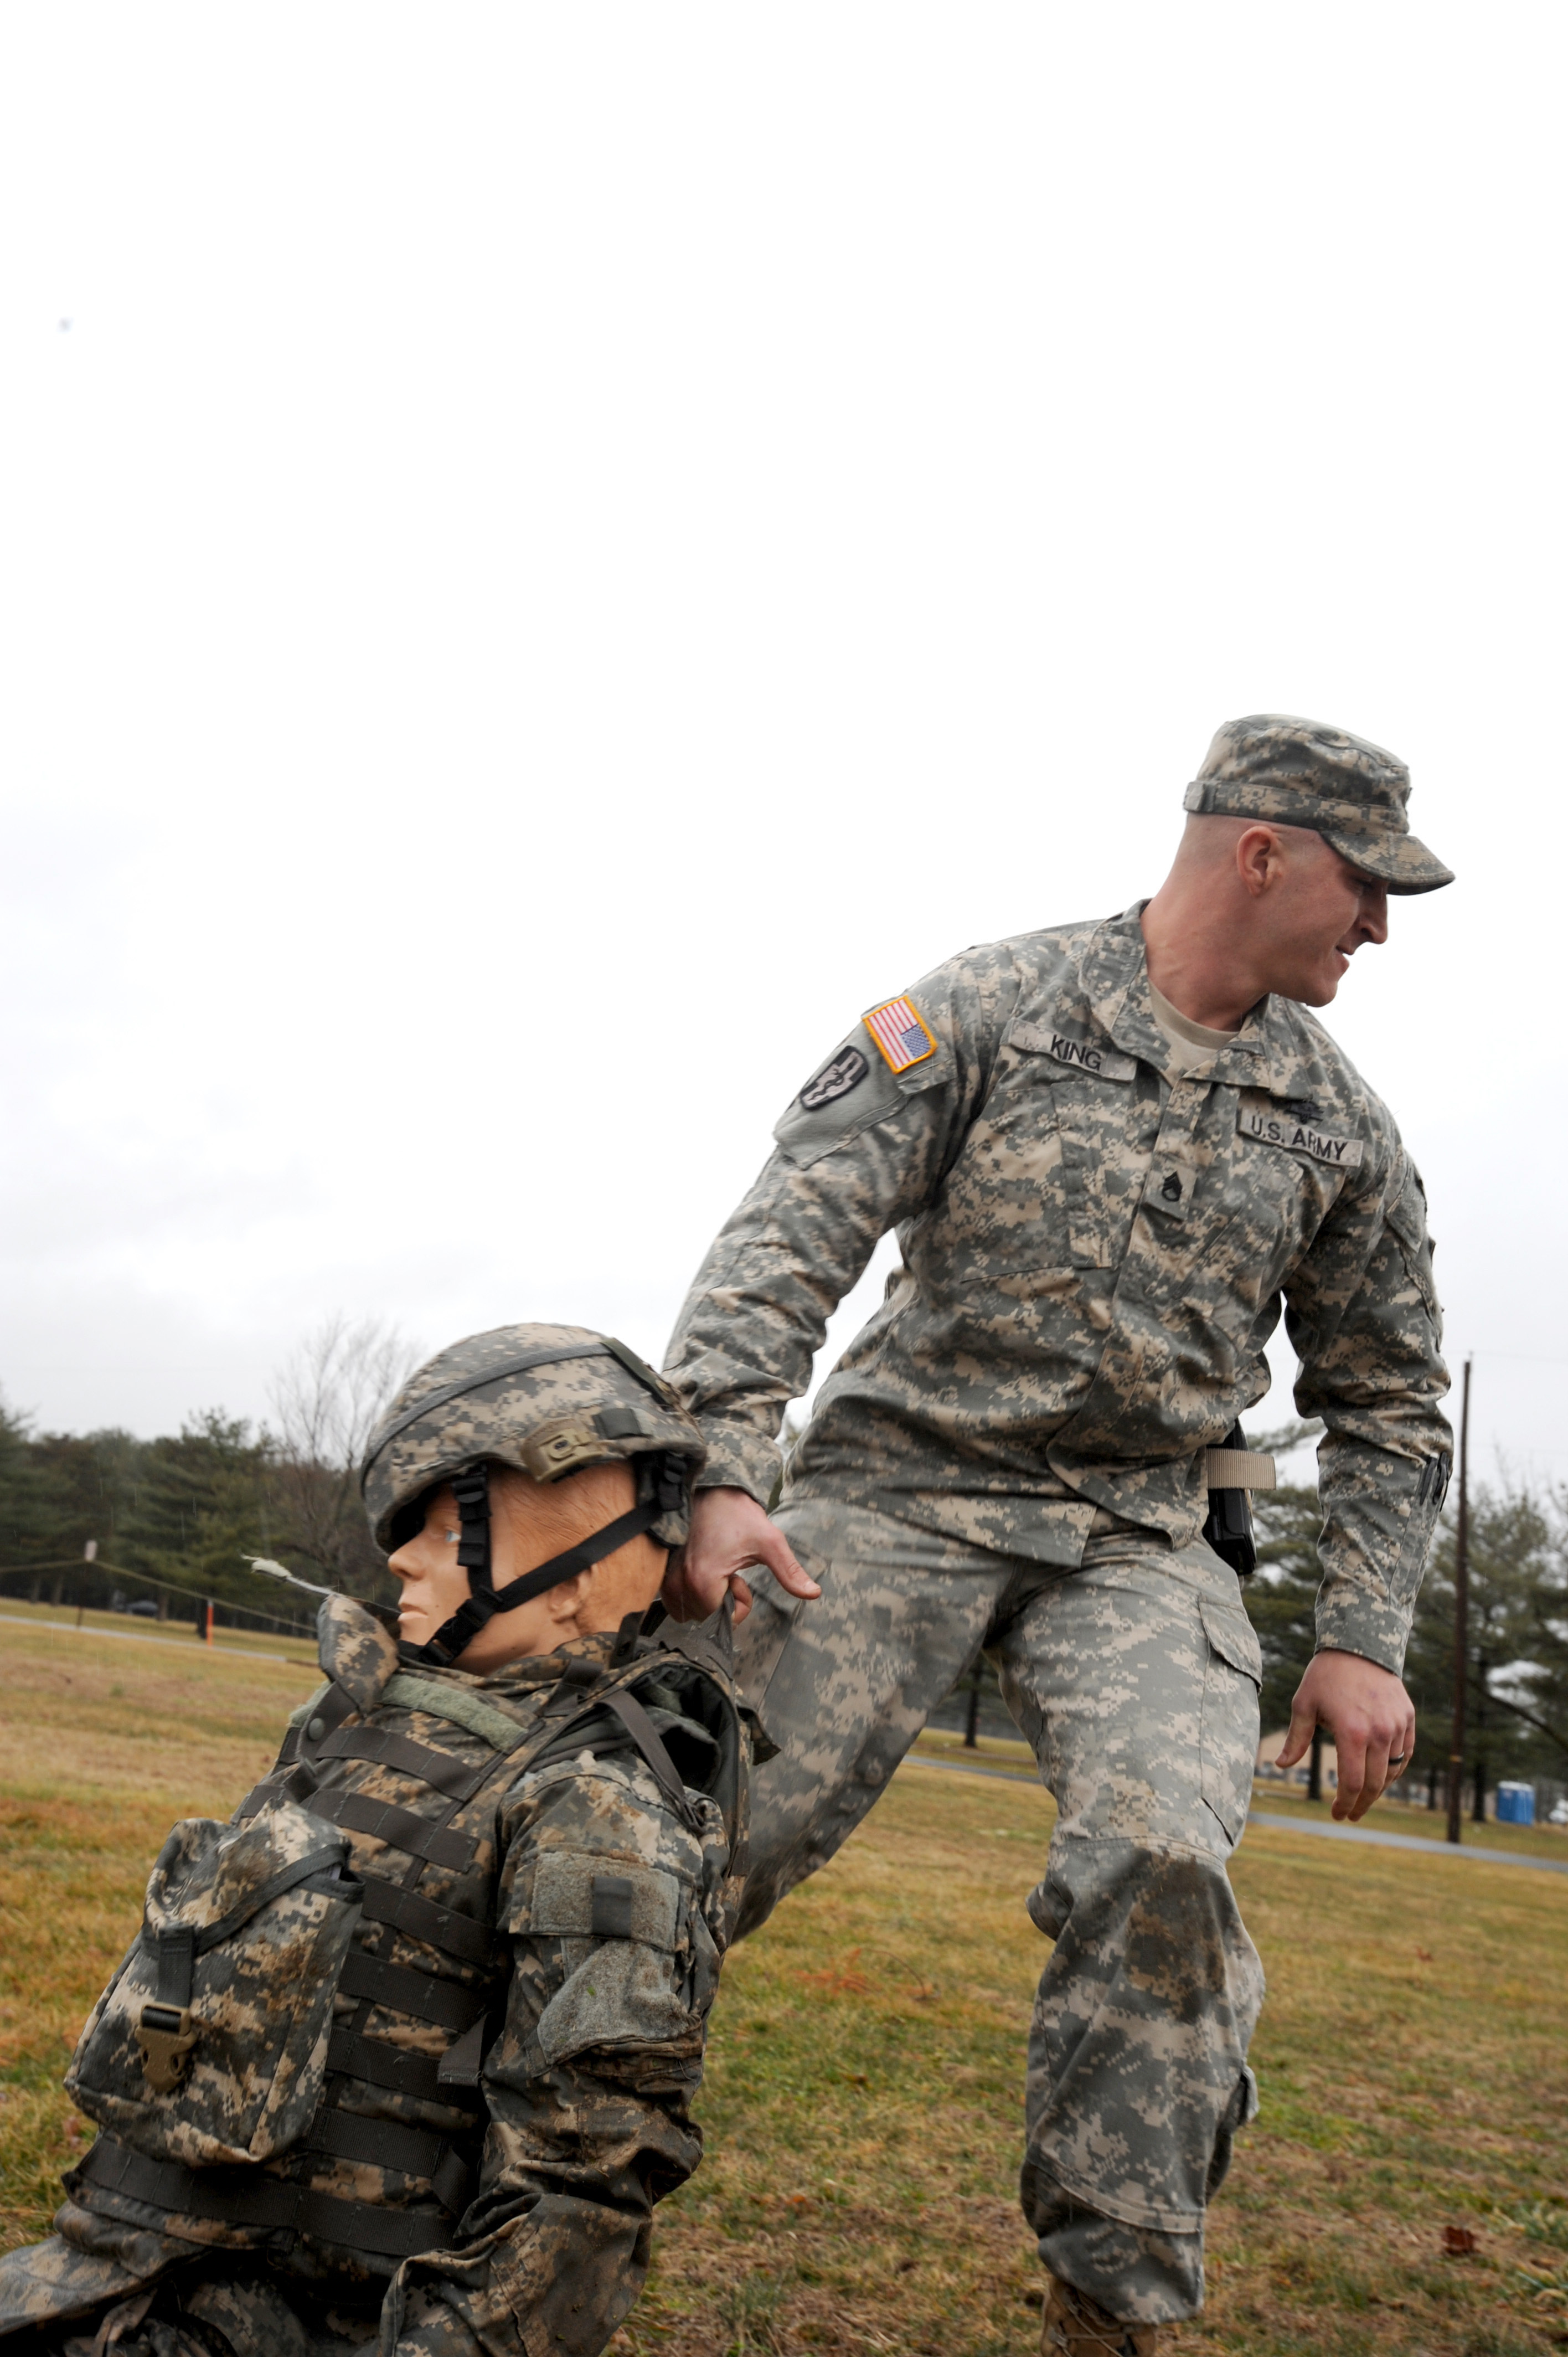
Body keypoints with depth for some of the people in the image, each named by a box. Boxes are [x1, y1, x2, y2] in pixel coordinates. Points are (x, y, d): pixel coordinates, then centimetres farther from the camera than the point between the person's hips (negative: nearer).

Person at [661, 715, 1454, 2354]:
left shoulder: (1337, 1124, 8)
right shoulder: (990, 1010, -4)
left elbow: (1386, 1400, 17)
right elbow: (793, 1232, -11)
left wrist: (1362, 1638, 7)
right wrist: (724, 1470, -24)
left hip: (1134, 1539, 3)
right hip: (899, 1486, -2)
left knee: (1164, 1856, -23)